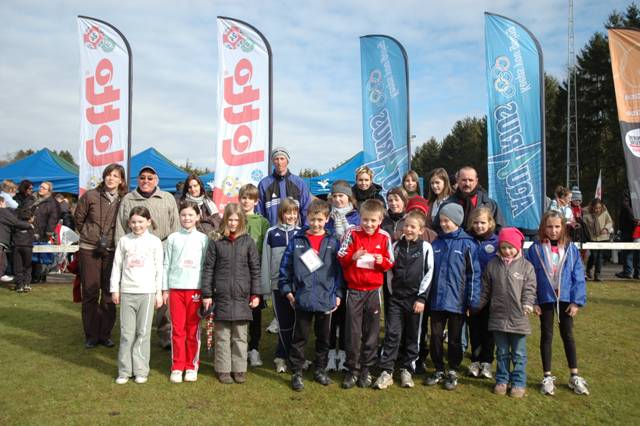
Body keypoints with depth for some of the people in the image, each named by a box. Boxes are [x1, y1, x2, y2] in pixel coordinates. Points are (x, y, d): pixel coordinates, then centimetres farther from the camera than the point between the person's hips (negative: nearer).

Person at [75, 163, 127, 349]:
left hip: (112, 250, 0)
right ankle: (91, 335, 16)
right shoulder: (90, 196, -1)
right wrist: (89, 236, 12)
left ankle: (105, 334, 17)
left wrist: (115, 240, 4)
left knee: (109, 294, 5)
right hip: (89, 249, 0)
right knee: (90, 293, 4)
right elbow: (79, 218, 10)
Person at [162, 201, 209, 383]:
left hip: (195, 288, 0)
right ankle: (177, 367, 13)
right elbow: (166, 265, 7)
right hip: (176, 288, 1)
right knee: (177, 329, 3)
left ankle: (192, 366, 17)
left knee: (193, 330, 5)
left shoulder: (203, 239, 3)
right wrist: (165, 289, 4)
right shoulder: (173, 238, 6)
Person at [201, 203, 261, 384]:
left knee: (240, 336, 9)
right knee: (222, 336, 7)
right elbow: (208, 268, 2)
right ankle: (223, 369, 18)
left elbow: (255, 268, 4)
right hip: (222, 297, -1)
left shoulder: (248, 241, 2)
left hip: (242, 297, 1)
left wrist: (255, 293, 1)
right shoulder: (216, 242, 0)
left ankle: (239, 369, 20)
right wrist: (207, 294, -2)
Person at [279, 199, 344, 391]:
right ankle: (296, 373, 19)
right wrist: (287, 290, -3)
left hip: (326, 299, 1)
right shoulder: (297, 240, -1)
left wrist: (338, 294, 1)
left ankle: (321, 369, 31)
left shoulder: (333, 242, 1)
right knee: (299, 338, 7)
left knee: (323, 337, 15)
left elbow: (339, 269, 4)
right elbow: (285, 267, 2)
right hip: (302, 299, -1)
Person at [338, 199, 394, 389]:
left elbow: (390, 263, 4)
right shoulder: (352, 234, -5)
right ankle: (352, 370, 18)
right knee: (353, 332, 4)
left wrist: (382, 260, -17)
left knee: (371, 332, 9)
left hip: (373, 290, 1)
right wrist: (353, 257, -23)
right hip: (354, 289, -1)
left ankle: (366, 369, 23)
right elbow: (341, 258, -5)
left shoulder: (384, 237, -2)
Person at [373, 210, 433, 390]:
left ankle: (406, 370, 21)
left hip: (415, 298, -1)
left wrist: (421, 298, -8)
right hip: (395, 297, 2)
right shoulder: (396, 246, 6)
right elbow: (390, 270, 11)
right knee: (392, 333, -2)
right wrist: (391, 291, 5)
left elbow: (428, 273, -5)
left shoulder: (425, 247, -3)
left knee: (412, 336, 8)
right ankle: (386, 372, 1)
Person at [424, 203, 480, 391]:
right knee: (435, 336, 10)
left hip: (457, 301, -4)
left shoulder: (468, 244, -8)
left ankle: (453, 372, 26)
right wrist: (426, 296, 8)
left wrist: (473, 300, -10)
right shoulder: (436, 243, 5)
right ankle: (439, 370, 26)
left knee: (455, 338, 10)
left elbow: (474, 273, -8)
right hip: (437, 300, 4)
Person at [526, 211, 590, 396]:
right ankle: (547, 377, 20)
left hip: (565, 299, 1)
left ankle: (574, 377, 25)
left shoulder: (571, 249, -4)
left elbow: (578, 276, -2)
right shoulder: (535, 249, -8)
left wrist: (577, 301, -7)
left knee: (568, 336, 13)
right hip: (545, 299, -1)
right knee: (546, 336, 10)